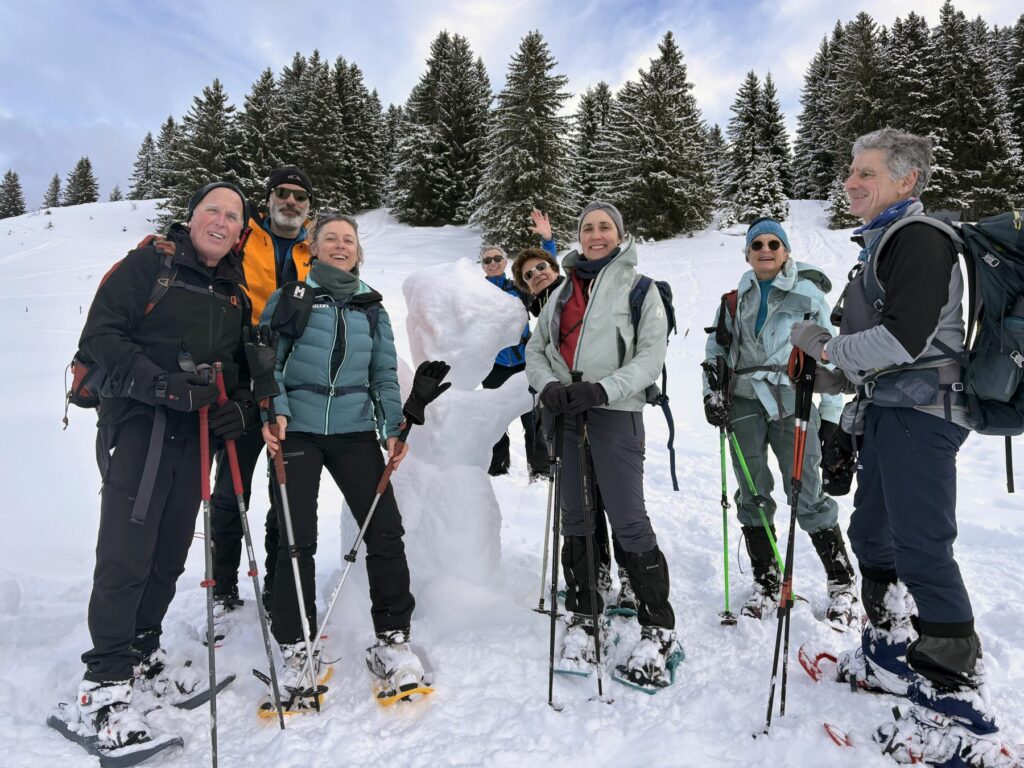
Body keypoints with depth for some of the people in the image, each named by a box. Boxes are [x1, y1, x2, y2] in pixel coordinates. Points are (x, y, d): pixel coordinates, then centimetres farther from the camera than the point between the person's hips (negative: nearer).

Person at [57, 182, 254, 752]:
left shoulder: (235, 293, 15)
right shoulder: (148, 264, -2)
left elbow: (241, 365, 19)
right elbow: (100, 334, -9)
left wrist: (242, 407, 0)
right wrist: (160, 384, -22)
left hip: (196, 432, 6)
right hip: (138, 423, -5)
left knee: (170, 555, 12)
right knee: (127, 553, -8)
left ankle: (142, 654, 31)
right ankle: (105, 685, 6)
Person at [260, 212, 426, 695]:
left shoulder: (371, 306, 14)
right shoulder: (289, 298, 7)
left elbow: (385, 374, 13)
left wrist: (394, 428, 2)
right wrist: (274, 410, -15)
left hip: (355, 429, 2)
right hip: (298, 429, -2)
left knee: (385, 530, -4)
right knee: (297, 539, -1)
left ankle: (392, 639, 11)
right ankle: (295, 647, 16)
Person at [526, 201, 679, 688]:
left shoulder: (640, 289, 2)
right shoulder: (563, 291, 17)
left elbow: (651, 356, -7)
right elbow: (536, 349, 14)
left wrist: (602, 389, -20)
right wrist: (549, 385, -7)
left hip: (615, 415, -5)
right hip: (566, 416, 5)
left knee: (628, 523, -6)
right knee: (574, 520, 9)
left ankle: (658, 630, 9)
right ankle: (582, 618, 22)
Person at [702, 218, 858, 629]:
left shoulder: (808, 293, 3)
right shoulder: (735, 297, 12)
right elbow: (715, 348, 17)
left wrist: (831, 415, -2)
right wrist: (712, 393, 3)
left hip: (792, 406, -3)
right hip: (743, 405, 4)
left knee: (807, 497, -4)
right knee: (752, 496, 7)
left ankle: (843, 584, 14)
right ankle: (766, 583, 21)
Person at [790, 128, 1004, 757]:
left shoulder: (918, 238, -11)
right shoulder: (882, 241, 20)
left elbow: (903, 338, -23)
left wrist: (827, 348, -11)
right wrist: (836, 377, 14)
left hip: (919, 414, -10)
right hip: (888, 414, 10)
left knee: (921, 549, -8)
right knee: (871, 534, 16)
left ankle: (959, 705, 4)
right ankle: (889, 658, 31)